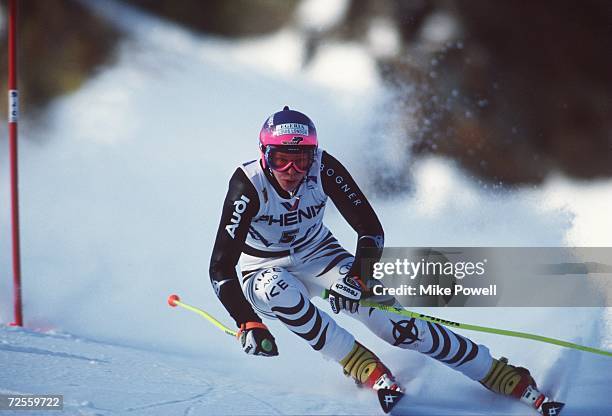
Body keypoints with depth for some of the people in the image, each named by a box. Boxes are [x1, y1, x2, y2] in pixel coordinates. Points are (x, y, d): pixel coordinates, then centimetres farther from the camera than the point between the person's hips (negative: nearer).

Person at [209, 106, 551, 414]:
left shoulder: (324, 169, -22)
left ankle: (505, 377, -16)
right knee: (278, 290, -39)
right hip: (265, 271, -1)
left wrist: (361, 274, -32)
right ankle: (367, 369, -30)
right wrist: (248, 323, -43)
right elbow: (221, 267, -31)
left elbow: (370, 228, -15)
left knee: (385, 317, -19)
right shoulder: (249, 186, -28)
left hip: (319, 258, 1)